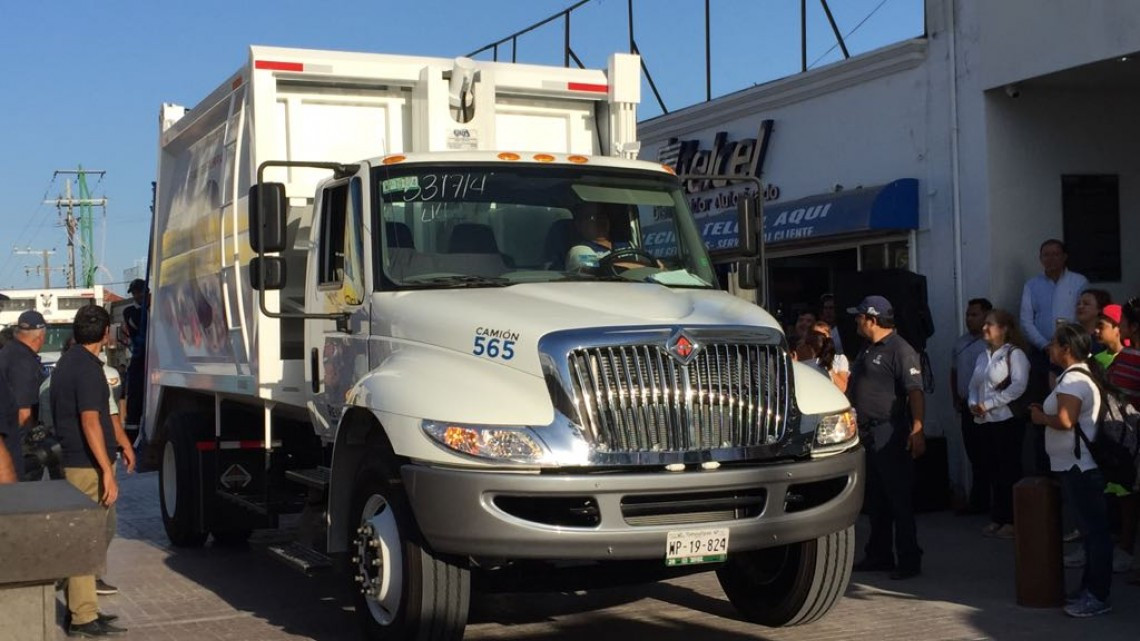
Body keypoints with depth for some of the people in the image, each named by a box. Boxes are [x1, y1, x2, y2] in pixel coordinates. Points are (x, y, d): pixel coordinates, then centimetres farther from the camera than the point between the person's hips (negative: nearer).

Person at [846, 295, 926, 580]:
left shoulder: (900, 350, -13)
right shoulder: (867, 351, 17)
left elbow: (915, 391, -22)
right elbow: (852, 387, 27)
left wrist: (917, 428, -31)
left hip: (888, 434, -9)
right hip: (865, 434, 9)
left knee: (898, 498, -4)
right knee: (874, 500, 15)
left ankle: (909, 559, 1)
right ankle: (879, 555, 24)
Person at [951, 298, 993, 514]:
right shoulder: (961, 343, 14)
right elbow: (954, 373, 24)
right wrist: (957, 399, 16)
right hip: (968, 409, 8)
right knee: (976, 458, 14)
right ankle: (979, 502, 21)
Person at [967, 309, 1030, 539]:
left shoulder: (1014, 354, -7)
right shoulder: (982, 357, 17)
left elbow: (1018, 386, -17)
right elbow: (974, 385, 19)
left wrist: (988, 404, -17)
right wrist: (973, 403, -3)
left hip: (1008, 420, -7)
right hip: (986, 421, 7)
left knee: (1009, 470, -3)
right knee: (993, 470, 9)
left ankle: (1012, 520, 3)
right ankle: (998, 518, 16)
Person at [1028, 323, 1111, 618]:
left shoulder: (1073, 379, -17)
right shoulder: (1086, 373, 16)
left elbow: (1065, 420, -28)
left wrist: (1041, 418, -9)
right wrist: (1046, 412, 10)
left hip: (1080, 466, -11)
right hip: (1082, 464, 11)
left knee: (1094, 530, -6)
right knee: (1092, 528, 15)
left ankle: (1098, 597, -2)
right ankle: (1090, 588, 23)